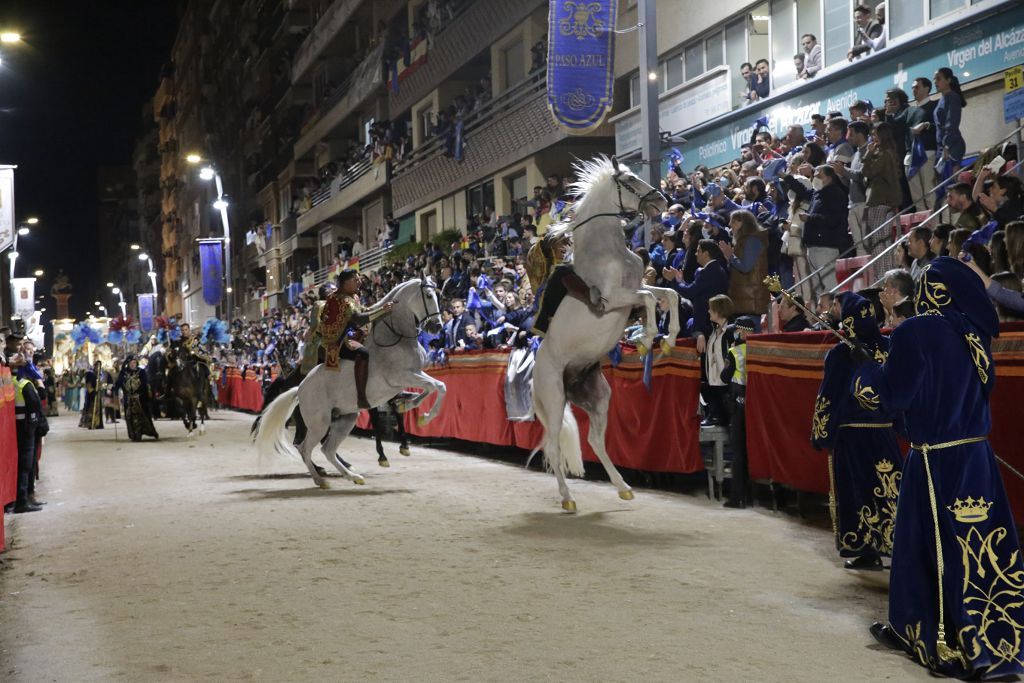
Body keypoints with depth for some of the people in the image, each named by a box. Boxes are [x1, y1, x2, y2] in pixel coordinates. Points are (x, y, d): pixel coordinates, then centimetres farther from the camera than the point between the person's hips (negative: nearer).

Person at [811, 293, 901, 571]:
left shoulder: (840, 353, -10)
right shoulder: (887, 346, 0)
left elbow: (829, 395, -8)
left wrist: (821, 433, -1)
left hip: (850, 432, -3)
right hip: (883, 430, 3)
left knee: (856, 490, 4)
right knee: (887, 486, 7)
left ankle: (865, 550, 8)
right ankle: (890, 543, 7)